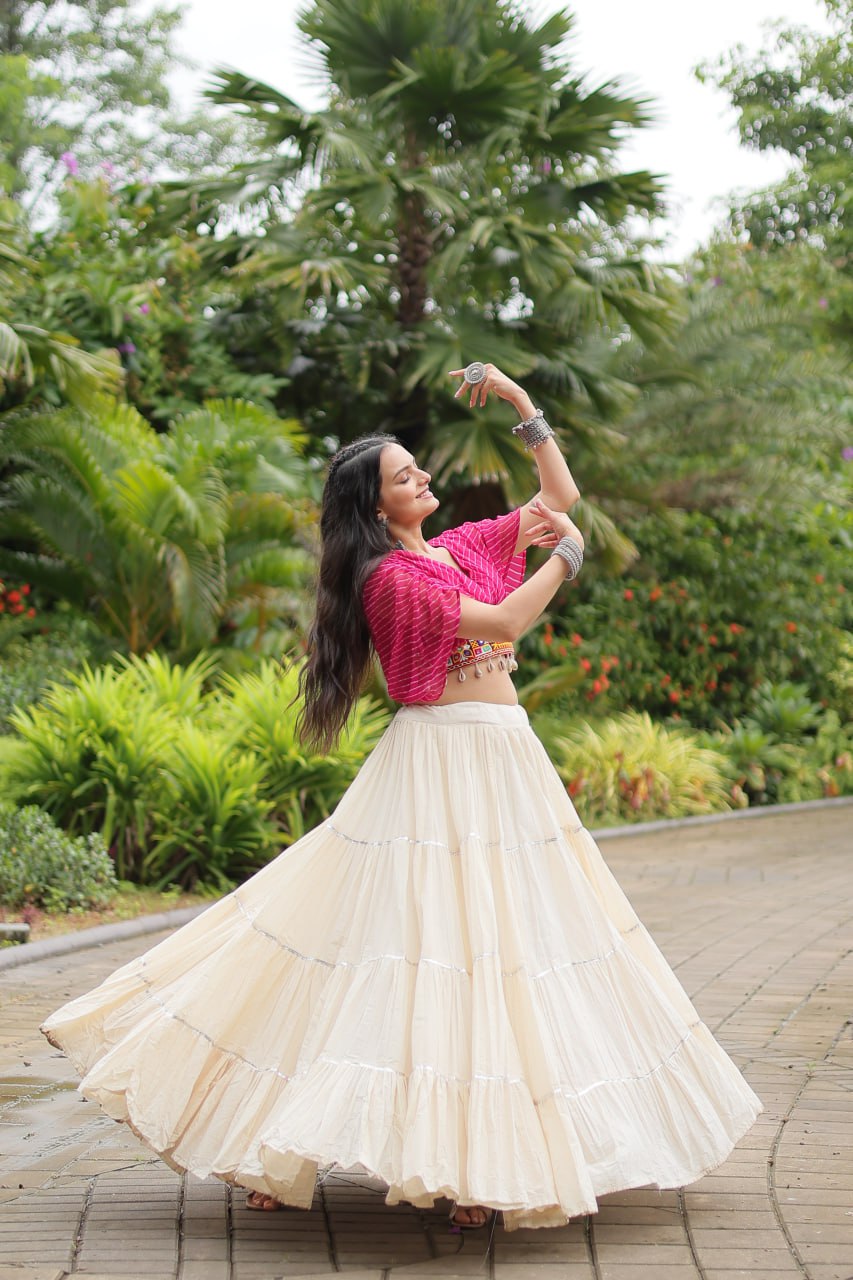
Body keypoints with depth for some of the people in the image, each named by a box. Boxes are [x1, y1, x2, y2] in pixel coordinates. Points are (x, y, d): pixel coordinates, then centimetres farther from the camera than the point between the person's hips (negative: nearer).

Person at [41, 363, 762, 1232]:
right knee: (430, 930, -8)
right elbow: (506, 621, -18)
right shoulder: (391, 577, -11)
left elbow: (561, 495, 19)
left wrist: (521, 405, 10)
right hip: (439, 762, -8)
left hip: (507, 763, 8)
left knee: (497, 943, 7)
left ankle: (482, 1152, 13)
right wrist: (567, 554, -7)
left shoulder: (465, 546, 13)